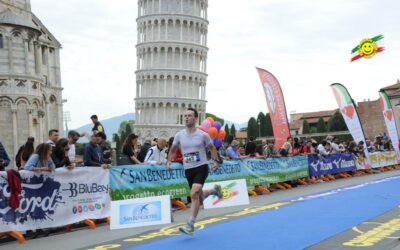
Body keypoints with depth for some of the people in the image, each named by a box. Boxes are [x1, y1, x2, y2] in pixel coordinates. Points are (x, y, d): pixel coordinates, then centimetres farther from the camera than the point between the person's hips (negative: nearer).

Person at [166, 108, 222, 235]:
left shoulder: (203, 135, -5)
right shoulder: (179, 135, 0)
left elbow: (212, 148, 9)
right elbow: (173, 150, 14)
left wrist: (215, 161, -3)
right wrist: (168, 161, -1)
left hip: (201, 167, -4)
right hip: (188, 169, 4)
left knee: (194, 194, -21)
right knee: (198, 197, 13)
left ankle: (190, 226, -15)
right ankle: (214, 190, 46)